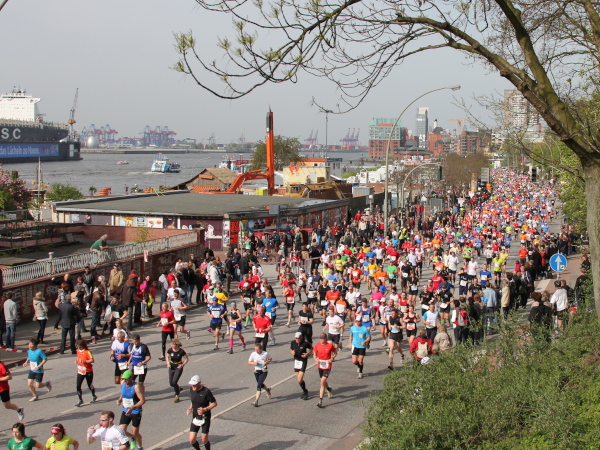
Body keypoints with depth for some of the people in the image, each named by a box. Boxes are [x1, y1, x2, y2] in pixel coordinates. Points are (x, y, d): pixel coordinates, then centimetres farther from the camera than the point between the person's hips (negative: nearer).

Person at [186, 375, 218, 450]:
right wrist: (190, 408, -1)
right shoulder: (191, 389, -2)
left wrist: (205, 409, -24)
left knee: (204, 440, -2)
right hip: (195, 418, 4)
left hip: (205, 418, -4)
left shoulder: (206, 391, -18)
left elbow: (214, 403, -11)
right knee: (192, 440, -1)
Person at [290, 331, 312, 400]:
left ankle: (305, 392, 13)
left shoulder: (305, 343, -15)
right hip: (296, 361, 5)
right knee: (298, 379, 12)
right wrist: (292, 352, -13)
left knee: (300, 380, -12)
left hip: (303, 361, -5)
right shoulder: (293, 343, -4)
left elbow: (311, 348, 2)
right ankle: (305, 392, 35)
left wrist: (307, 354, -14)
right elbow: (291, 350, 10)